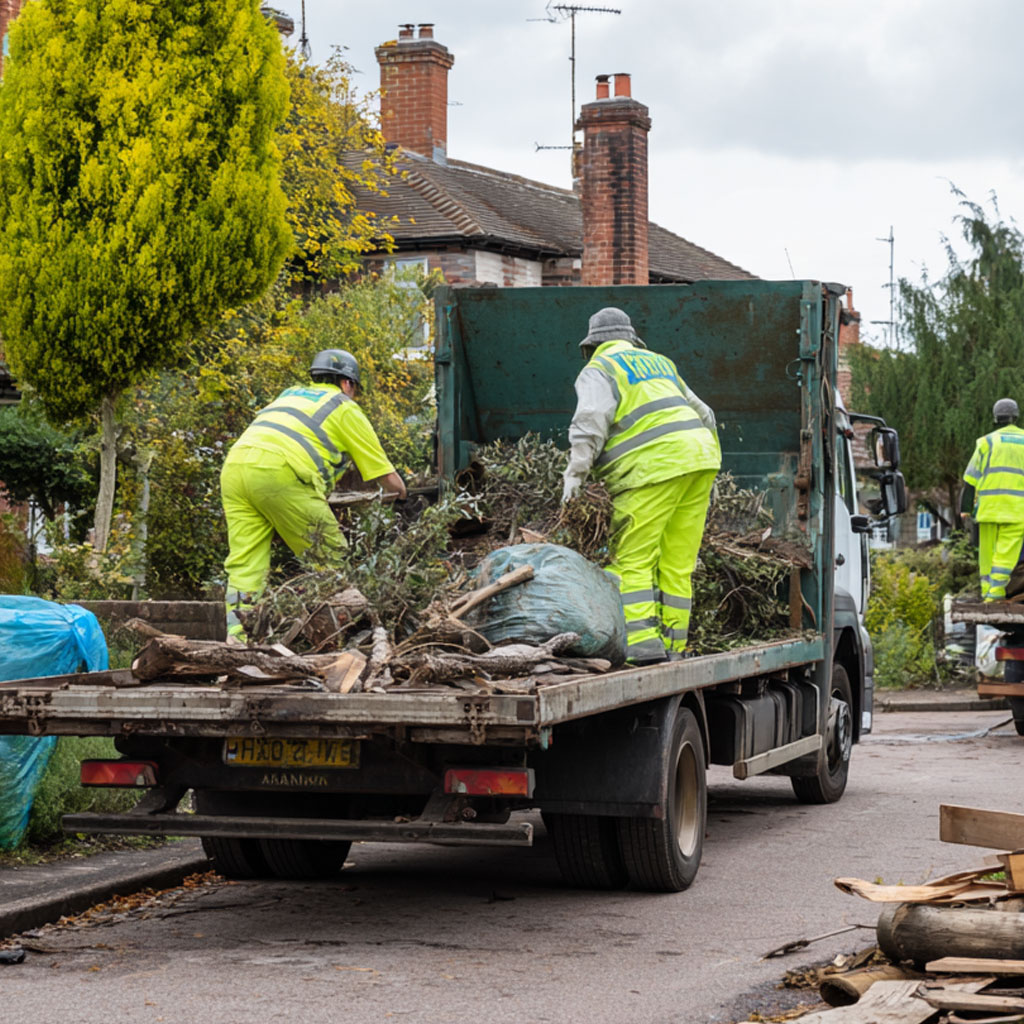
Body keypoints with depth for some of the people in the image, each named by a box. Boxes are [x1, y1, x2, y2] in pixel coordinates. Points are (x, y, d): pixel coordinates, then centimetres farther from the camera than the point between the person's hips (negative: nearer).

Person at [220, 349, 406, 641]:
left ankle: (237, 639, -6)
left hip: (234, 466, 6)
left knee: (244, 564, 4)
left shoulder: (289, 395, 36)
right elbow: (387, 479, 21)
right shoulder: (345, 408, 20)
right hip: (279, 471, -6)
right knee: (330, 558, 7)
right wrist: (400, 491, 45)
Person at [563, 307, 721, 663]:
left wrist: (576, 470, -15)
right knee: (677, 564, 8)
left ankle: (643, 644, -19)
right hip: (699, 457, 7)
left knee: (631, 560, -5)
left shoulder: (599, 371, 6)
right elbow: (701, 413, 32)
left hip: (654, 465, -7)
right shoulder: (659, 363, 28)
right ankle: (672, 648, 6)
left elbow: (591, 420, -12)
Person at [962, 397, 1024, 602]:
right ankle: (995, 594, -16)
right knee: (1007, 553, -4)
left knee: (988, 550, 10)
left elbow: (971, 478, 4)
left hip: (989, 505, 0)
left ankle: (987, 592, 11)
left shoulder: (988, 441, 7)